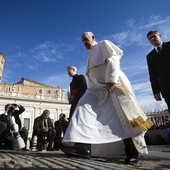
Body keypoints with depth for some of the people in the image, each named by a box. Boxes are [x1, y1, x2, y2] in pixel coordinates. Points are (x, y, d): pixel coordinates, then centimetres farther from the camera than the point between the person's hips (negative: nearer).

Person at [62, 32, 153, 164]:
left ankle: (133, 152, 3)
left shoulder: (104, 44, 8)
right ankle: (84, 147, -25)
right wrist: (91, 88, 13)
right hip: (97, 88, 7)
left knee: (123, 117, -8)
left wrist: (111, 80, -20)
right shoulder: (90, 56, 29)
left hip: (113, 84, -7)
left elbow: (113, 61, -8)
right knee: (84, 107, -16)